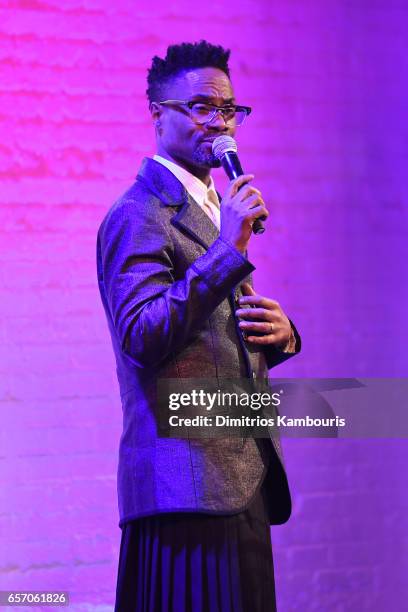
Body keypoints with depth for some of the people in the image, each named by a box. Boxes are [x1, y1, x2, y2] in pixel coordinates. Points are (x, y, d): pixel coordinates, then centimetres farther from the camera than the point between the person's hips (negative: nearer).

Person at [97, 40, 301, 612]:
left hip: (244, 479, 9)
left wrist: (279, 332, 5)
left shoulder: (216, 210, 20)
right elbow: (142, 338, -20)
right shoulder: (138, 216, -8)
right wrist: (227, 250, -23)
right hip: (190, 481, -9)